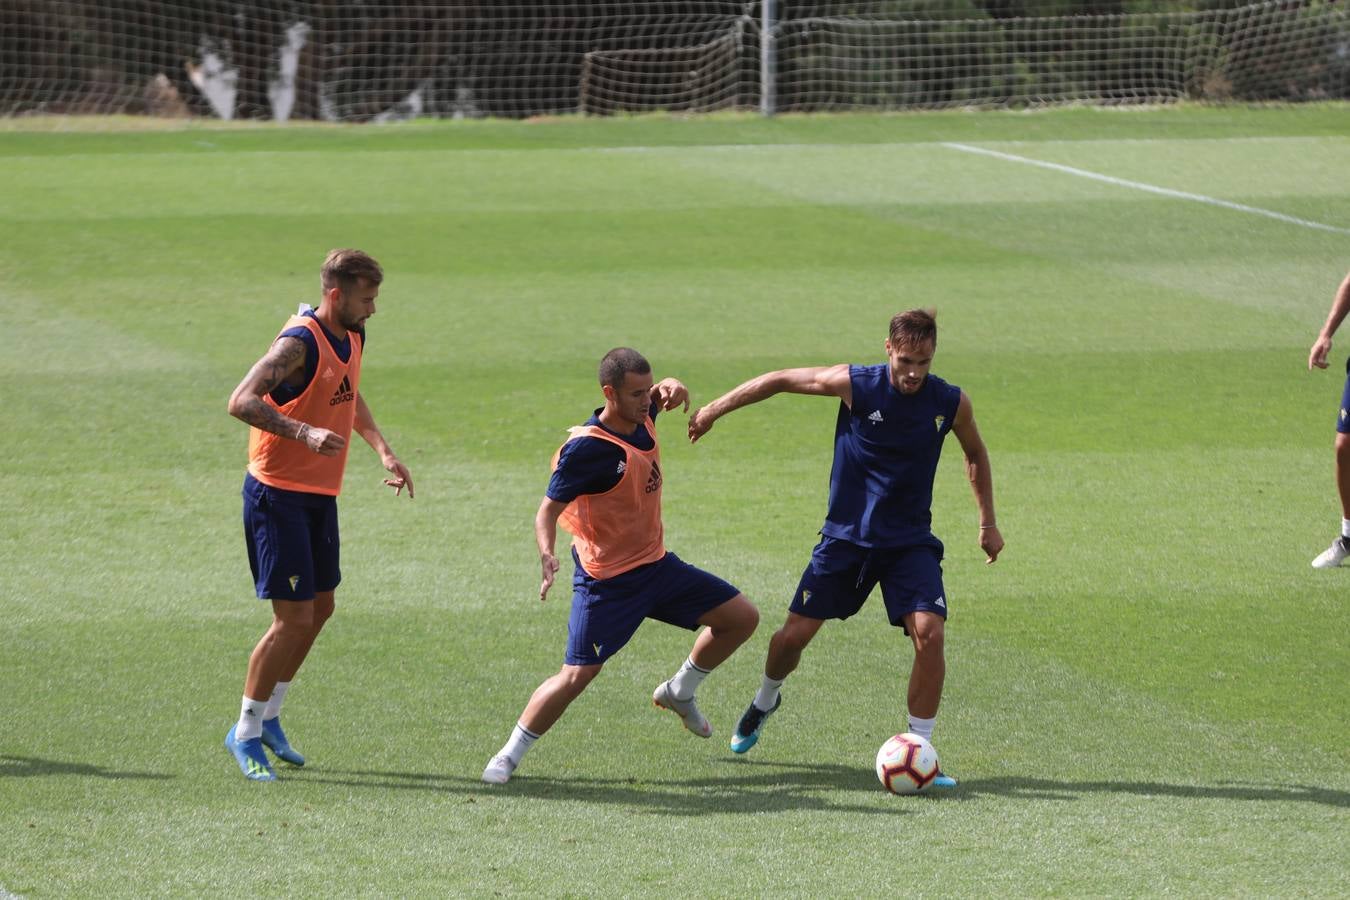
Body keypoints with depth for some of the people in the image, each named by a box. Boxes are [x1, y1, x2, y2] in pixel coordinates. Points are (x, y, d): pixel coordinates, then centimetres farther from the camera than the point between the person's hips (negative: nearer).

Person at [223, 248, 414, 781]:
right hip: (278, 493, -9)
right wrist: (305, 432, -42)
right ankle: (246, 734, 3)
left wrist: (382, 450, 16)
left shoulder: (352, 337, 7)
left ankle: (269, 718, 29)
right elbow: (241, 402, -31)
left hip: (320, 495, 9)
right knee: (294, 617, -9)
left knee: (320, 608, 14)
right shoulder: (300, 343, -21)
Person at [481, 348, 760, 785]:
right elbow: (549, 509, -20)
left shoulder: (641, 418, -1)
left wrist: (671, 387, -3)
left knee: (741, 617, 10)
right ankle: (508, 756, 0)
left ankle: (679, 692, 30)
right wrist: (547, 554, -40)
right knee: (576, 676, -15)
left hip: (656, 564, 8)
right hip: (607, 581, -8)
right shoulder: (586, 448, -24)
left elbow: (661, 391, 23)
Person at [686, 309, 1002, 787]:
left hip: (911, 542, 0)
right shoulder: (855, 384, -15)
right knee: (794, 634, 3)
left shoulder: (952, 403, -8)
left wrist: (988, 523, 16)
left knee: (929, 632, -20)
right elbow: (780, 380, -2)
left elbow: (976, 455, 12)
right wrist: (715, 408, 1)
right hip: (846, 536, 0)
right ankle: (765, 702, 38)